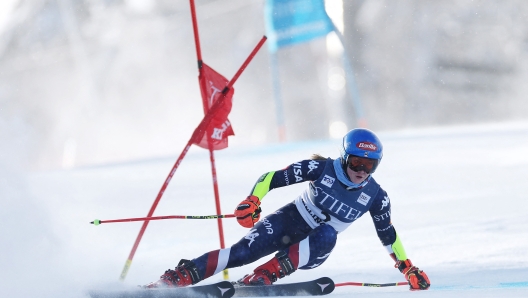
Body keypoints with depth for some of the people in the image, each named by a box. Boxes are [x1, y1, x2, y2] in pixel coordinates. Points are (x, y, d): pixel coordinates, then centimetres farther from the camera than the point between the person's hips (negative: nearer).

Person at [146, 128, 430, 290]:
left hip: (315, 248, 2)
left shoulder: (375, 196, -7)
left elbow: (388, 234, 8)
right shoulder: (321, 168, -14)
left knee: (327, 236, -35)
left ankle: (262, 277, -42)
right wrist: (252, 201, -30)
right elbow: (274, 177, -13)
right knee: (243, 251, -26)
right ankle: (177, 277, -30)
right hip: (288, 222, -2)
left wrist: (408, 267, 8)